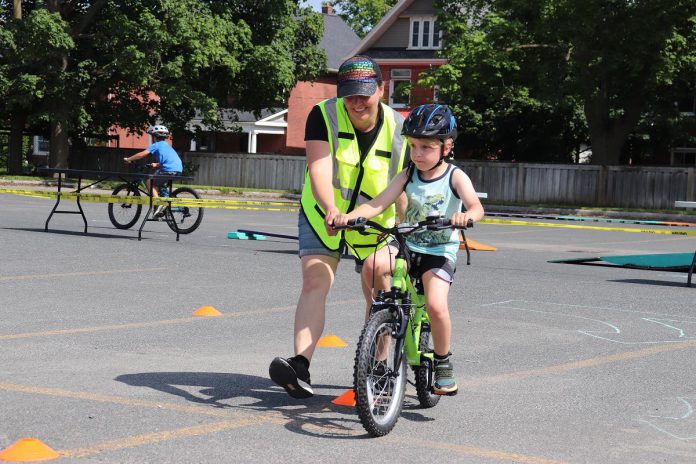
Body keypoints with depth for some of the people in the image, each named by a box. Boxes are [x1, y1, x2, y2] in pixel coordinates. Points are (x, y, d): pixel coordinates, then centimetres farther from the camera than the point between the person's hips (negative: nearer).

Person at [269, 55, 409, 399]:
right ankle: (301, 367, -29)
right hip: (323, 215, -1)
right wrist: (330, 208, -49)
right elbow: (319, 167, -31)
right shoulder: (324, 116, -18)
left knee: (379, 291, -5)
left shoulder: (397, 129, -13)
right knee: (314, 282, -16)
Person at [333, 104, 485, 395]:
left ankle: (443, 362, -1)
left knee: (436, 305, -24)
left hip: (439, 253, -4)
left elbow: (476, 207, -20)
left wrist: (465, 216, -44)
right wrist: (349, 216, -24)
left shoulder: (455, 177, -5)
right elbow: (378, 203, -6)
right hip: (407, 246, 4)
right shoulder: (408, 176, 4)